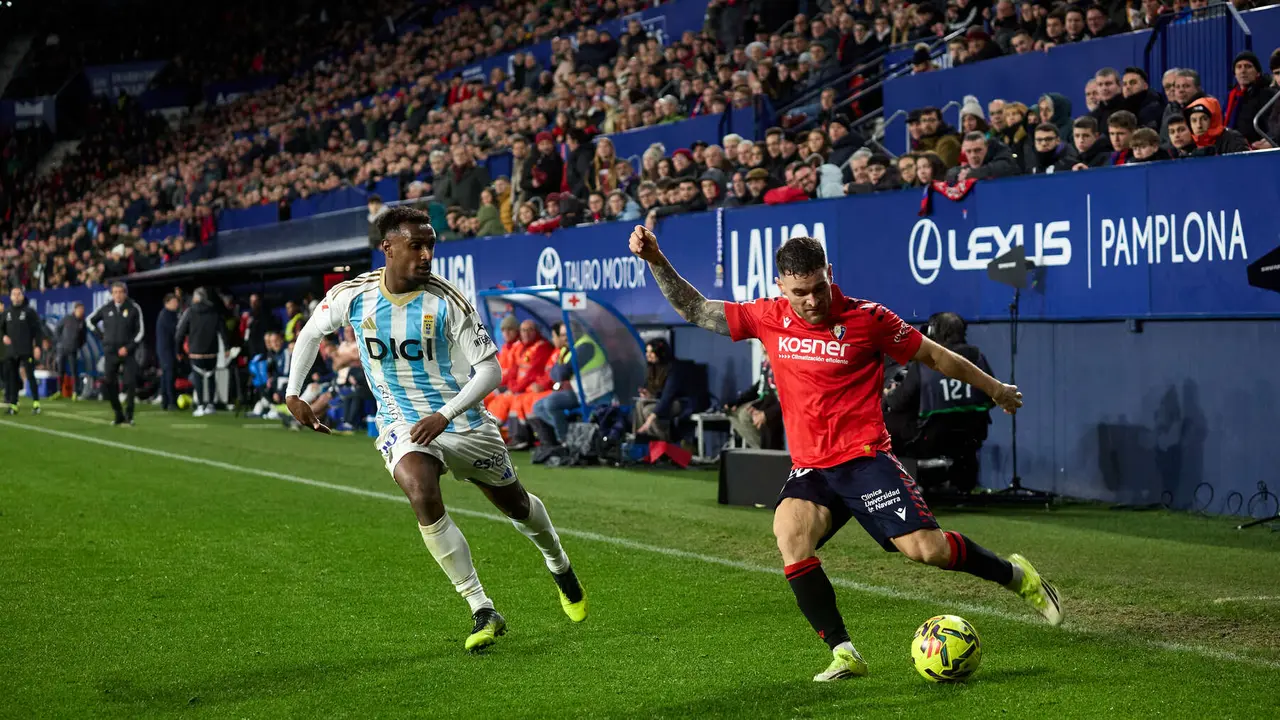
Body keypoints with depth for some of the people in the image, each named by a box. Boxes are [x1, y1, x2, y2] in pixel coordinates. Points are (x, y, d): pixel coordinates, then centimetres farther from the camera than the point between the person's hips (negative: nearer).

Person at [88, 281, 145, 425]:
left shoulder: (134, 309, -3)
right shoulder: (106, 308, 4)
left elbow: (140, 331, -2)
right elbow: (90, 320, 20)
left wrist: (128, 348, -10)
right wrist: (101, 336, 9)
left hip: (127, 352, -3)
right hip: (110, 353, 3)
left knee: (130, 383, -11)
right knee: (108, 384, 1)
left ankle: (128, 415, -3)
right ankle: (118, 415, 13)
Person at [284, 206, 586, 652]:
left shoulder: (446, 302, -18)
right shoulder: (352, 296, -10)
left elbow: (490, 370, -17)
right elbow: (311, 332, 11)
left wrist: (444, 415, -29)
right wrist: (292, 394, 6)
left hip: (463, 421, 0)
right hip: (401, 425, 0)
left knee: (515, 503, 17)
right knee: (422, 495, -30)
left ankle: (560, 567, 53)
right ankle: (483, 613, -23)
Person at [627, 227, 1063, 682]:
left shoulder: (866, 318, -7)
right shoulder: (768, 319, 3)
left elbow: (933, 356, 5)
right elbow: (695, 310, 9)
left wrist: (994, 389, 14)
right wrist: (656, 261, -4)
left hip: (865, 457, -3)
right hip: (810, 468, 3)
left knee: (924, 548, -16)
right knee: (789, 531, -27)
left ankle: (1015, 575, 15)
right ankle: (843, 654, -21)